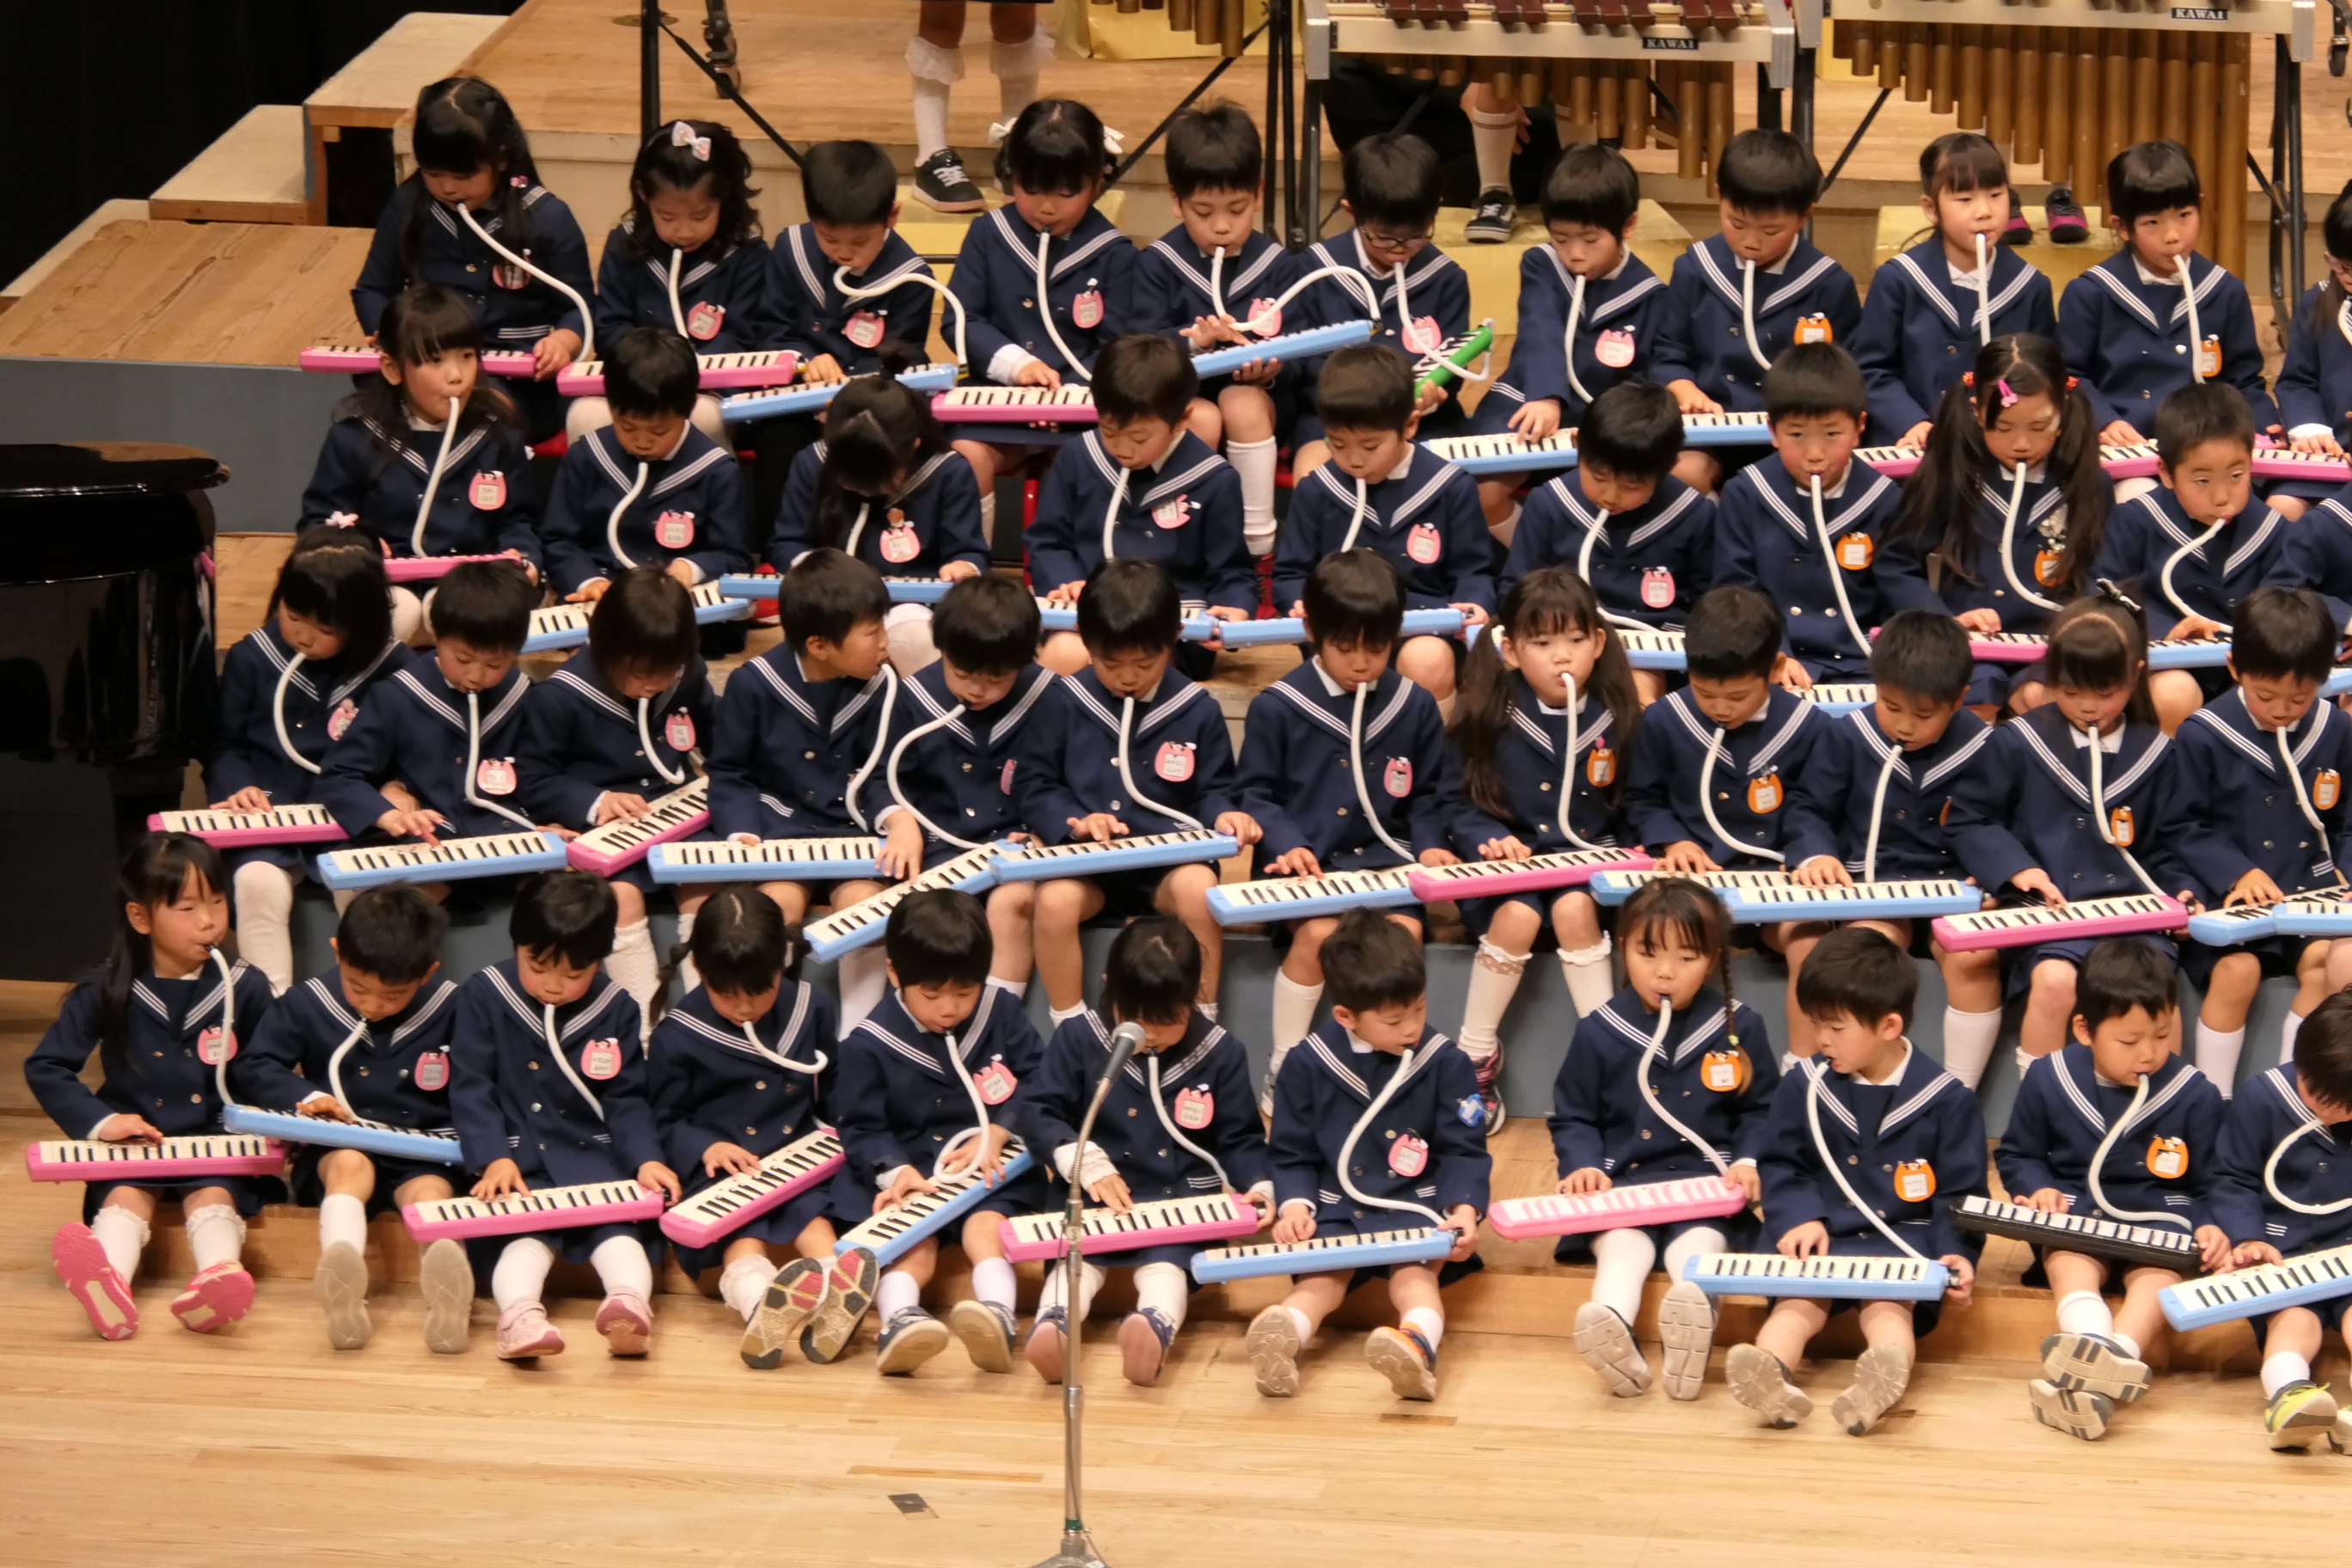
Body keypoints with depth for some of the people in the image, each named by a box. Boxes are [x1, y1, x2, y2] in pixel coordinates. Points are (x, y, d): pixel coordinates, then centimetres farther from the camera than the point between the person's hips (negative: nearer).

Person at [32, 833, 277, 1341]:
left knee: (213, 1194, -30)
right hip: (132, 1145, -1)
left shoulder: (244, 988, 1)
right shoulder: (107, 992, 0)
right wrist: (98, 1122, -9)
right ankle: (109, 1287, -63)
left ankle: (216, 1281, -62)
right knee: (126, 1196, -31)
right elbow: (45, 1068, 4)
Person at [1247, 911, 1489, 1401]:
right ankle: (1282, 1337, -59)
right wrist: (1295, 1203, -11)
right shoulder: (1309, 1065, 2)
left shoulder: (1444, 1063, 0)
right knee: (1322, 1276, -27)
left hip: (1416, 1209, -1)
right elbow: (1293, 1154, 9)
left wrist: (1465, 1208, -17)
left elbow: (1464, 1151, 2)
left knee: (1416, 1271, -31)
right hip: (1335, 1210, 1)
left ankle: (1420, 1343, -63)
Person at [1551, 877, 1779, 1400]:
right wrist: (1583, 1165, -7)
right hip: (1624, 1181, 0)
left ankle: (1693, 1304, -66)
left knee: (1700, 1237, -33)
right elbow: (1573, 1118, 13)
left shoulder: (1738, 1028, 6)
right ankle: (1611, 1320, -64)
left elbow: (1761, 1110, 13)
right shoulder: (1600, 1032, 6)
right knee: (1622, 1240, -33)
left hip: (1707, 1181, 0)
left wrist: (1749, 1162, -6)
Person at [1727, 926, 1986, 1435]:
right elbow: (1781, 1165, 14)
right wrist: (1799, 1218, -6)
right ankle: (1769, 1375, -58)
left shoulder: (1945, 1101, 2)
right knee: (1798, 1302, -29)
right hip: (1822, 1240, 2)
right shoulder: (1803, 1088, 9)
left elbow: (1961, 1192, 6)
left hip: (1905, 1241, -2)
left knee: (1889, 1303, -34)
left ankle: (1886, 1375, -65)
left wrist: (1957, 1254, -11)